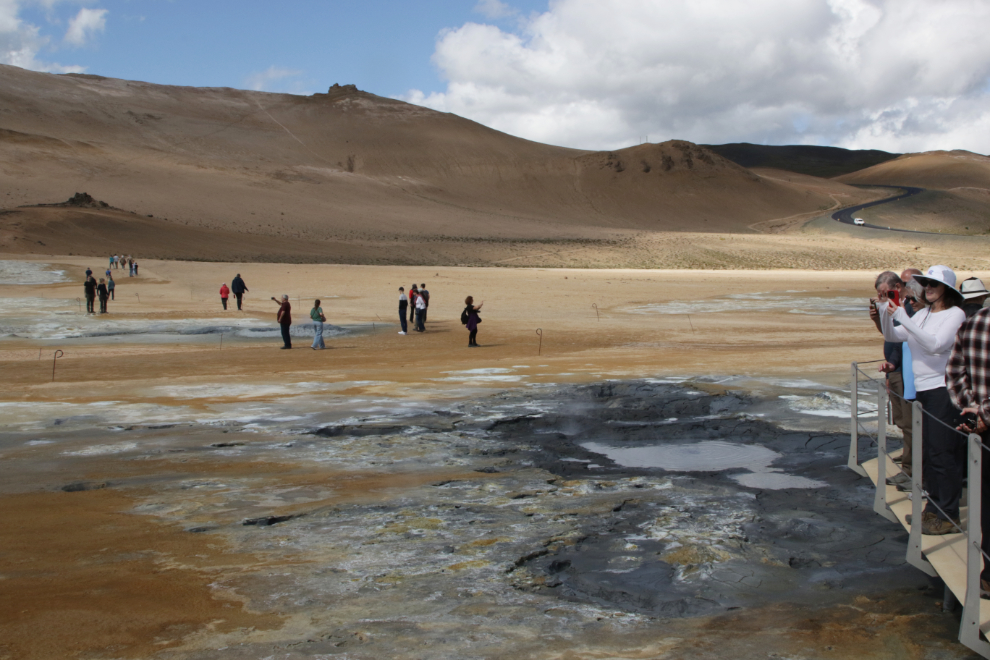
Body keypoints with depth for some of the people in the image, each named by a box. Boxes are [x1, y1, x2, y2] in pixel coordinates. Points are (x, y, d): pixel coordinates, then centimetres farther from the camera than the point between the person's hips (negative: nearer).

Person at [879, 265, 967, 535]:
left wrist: (902, 317, -23)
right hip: (922, 389, 8)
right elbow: (892, 336, 10)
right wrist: (885, 311, -7)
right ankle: (933, 507, 23)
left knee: (943, 453, -6)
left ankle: (948, 516, 0)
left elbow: (936, 344, -22)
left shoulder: (955, 314, -8)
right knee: (927, 451, 13)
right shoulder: (922, 314, 12)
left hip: (943, 389, -7)